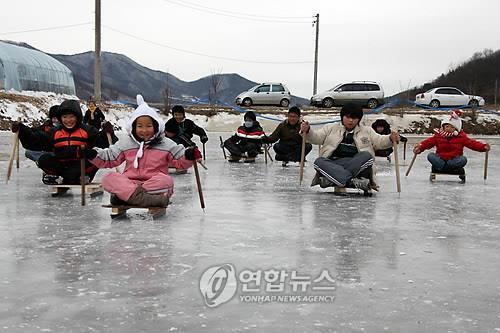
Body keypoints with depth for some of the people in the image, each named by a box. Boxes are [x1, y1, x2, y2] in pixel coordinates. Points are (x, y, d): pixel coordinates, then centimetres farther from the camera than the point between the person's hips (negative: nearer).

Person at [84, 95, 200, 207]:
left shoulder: (166, 145, 6)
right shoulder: (125, 144, 11)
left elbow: (182, 161, 3)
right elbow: (108, 159, 15)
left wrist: (189, 156, -19)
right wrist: (94, 155, -3)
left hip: (155, 183, -2)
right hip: (129, 183, 2)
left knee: (166, 180, -34)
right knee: (108, 178, -24)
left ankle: (124, 195, -35)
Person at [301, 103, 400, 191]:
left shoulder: (366, 131, 22)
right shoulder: (331, 128, 19)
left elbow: (379, 141, 13)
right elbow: (316, 137, 11)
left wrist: (390, 139, -8)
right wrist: (308, 130, -10)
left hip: (357, 165, 1)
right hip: (332, 164, 0)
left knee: (367, 156, -31)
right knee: (319, 162, -31)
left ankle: (330, 180, -37)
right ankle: (353, 181, -46)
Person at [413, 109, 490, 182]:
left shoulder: (461, 137, 1)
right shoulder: (438, 135, 2)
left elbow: (472, 143, -4)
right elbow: (428, 142, -5)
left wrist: (483, 147, -19)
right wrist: (420, 147, -23)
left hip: (454, 160, -1)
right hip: (440, 159, 1)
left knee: (463, 159, -30)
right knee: (430, 156, -24)